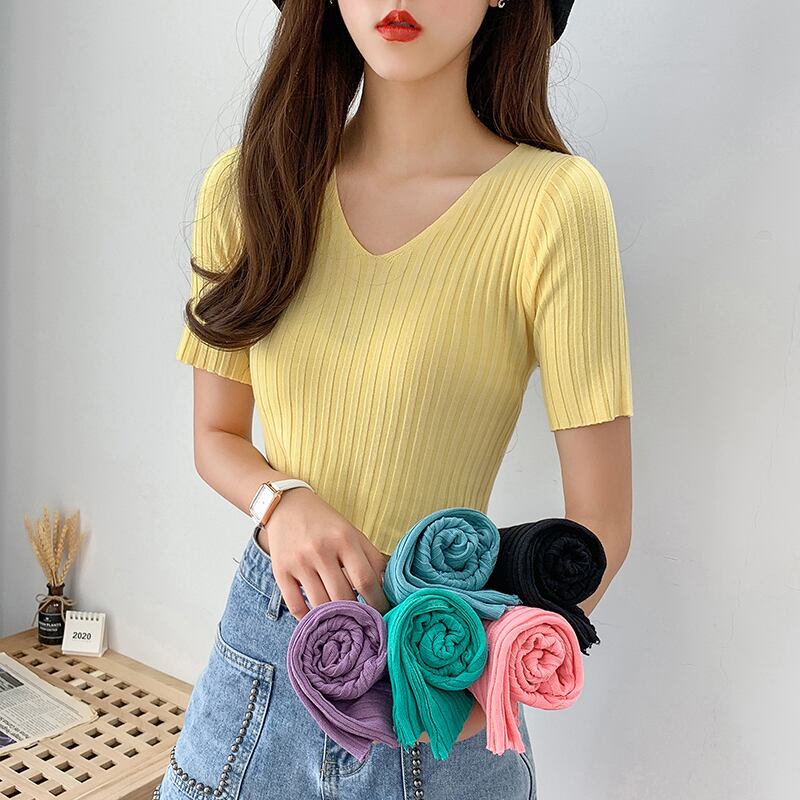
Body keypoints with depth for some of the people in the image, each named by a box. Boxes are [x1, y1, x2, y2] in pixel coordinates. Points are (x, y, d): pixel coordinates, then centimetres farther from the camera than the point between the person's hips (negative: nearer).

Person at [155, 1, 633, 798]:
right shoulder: (248, 184, -4)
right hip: (262, 623, 4)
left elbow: (598, 525, -14)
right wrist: (281, 502, -16)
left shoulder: (553, 201, -17)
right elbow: (217, 435, 4)